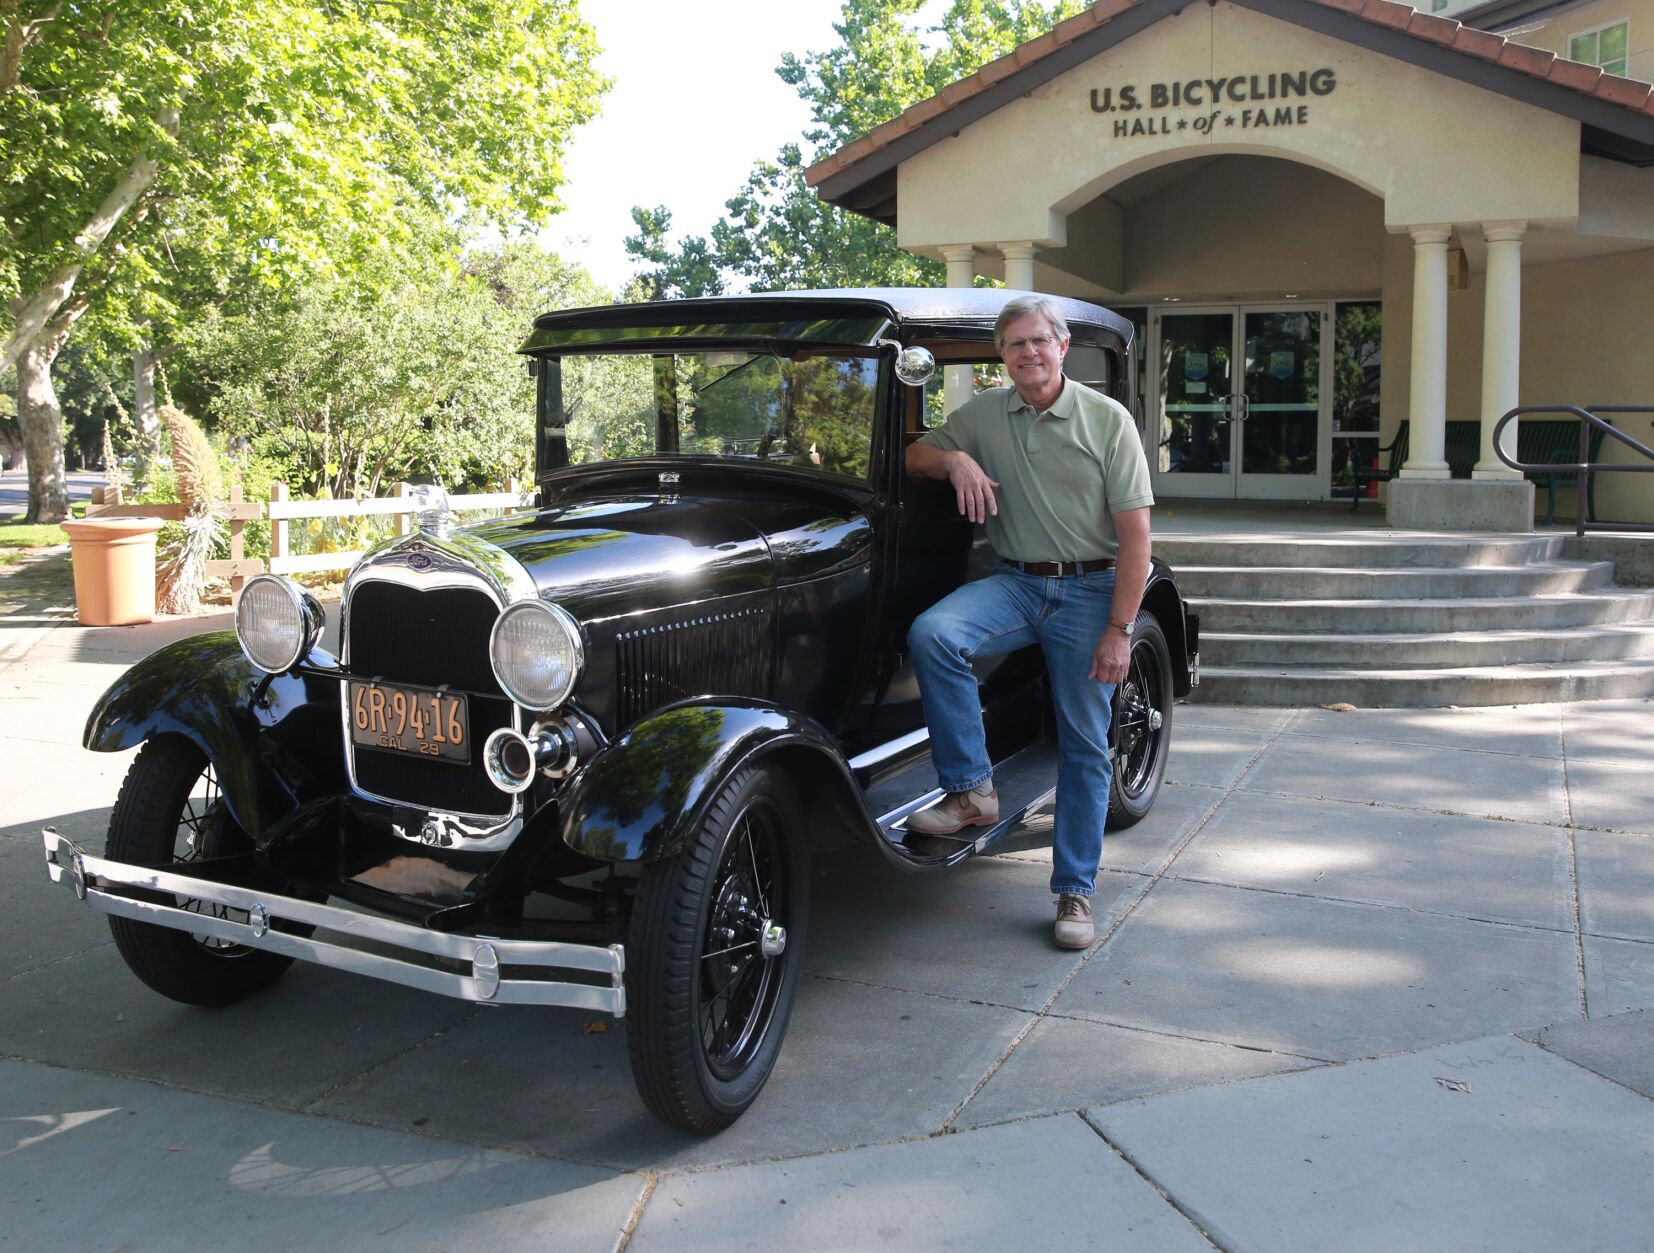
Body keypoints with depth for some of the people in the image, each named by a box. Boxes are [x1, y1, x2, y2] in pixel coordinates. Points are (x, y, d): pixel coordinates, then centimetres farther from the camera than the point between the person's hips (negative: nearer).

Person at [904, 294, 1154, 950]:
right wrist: (955, 459, -11)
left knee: (1085, 744, 2)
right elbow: (915, 455, 13)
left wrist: (1119, 630, -13)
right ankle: (971, 790, -18)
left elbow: (1134, 532, -7)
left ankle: (1074, 891, 14)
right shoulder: (982, 413, 6)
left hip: (1090, 589, -2)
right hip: (1014, 582, 2)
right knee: (931, 633, -28)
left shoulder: (1107, 419, -4)